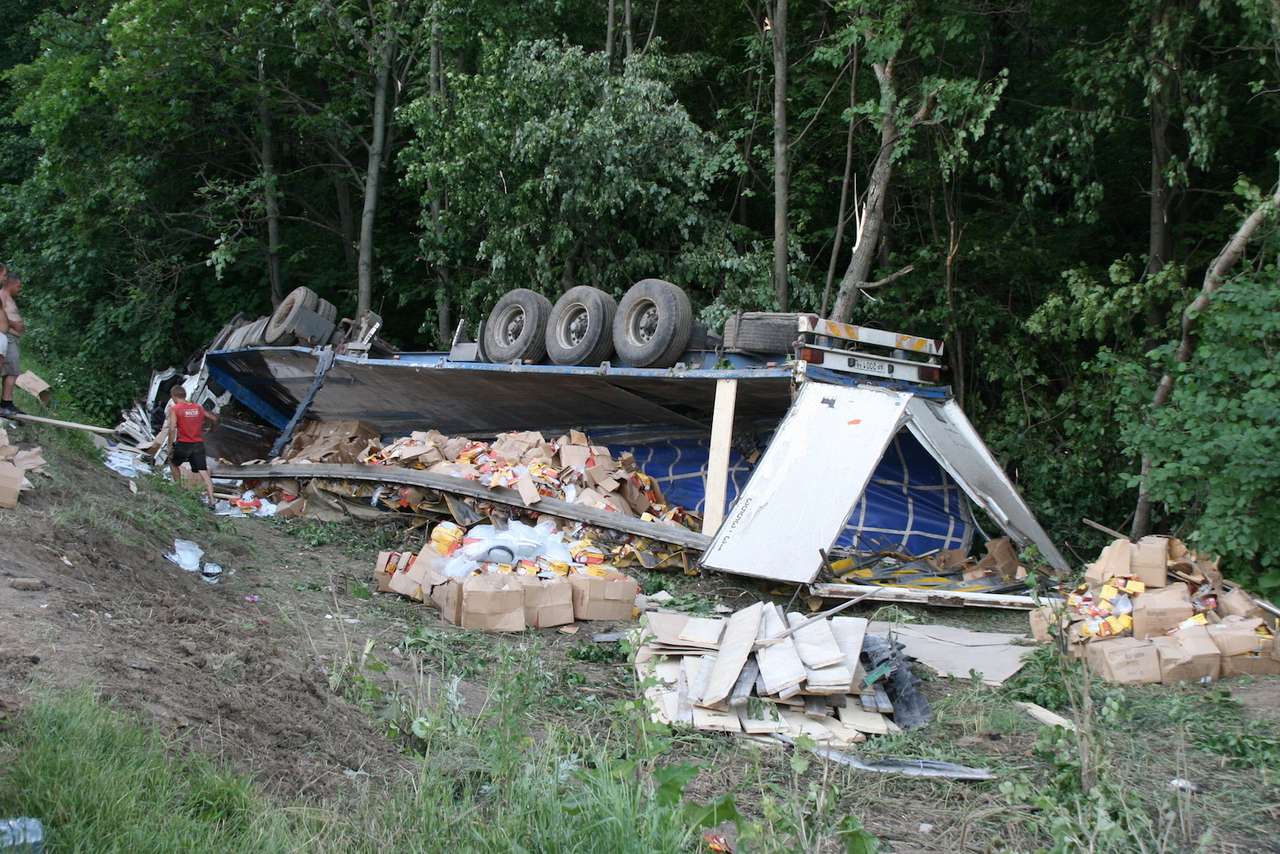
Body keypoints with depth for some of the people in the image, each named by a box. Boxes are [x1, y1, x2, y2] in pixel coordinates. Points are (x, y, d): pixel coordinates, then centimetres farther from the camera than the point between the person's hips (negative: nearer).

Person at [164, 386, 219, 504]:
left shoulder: (174, 409, -5)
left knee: (173, 463, 27)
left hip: (183, 444, -3)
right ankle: (211, 500, -11)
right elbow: (214, 418, 14)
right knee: (203, 472, -2)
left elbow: (172, 429, -14)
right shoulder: (198, 407, 8)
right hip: (198, 445, 3)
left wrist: (170, 446, -8)